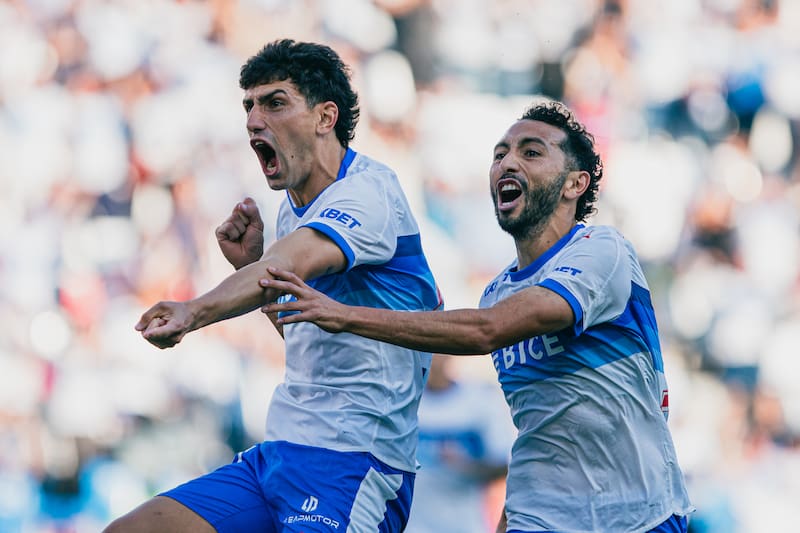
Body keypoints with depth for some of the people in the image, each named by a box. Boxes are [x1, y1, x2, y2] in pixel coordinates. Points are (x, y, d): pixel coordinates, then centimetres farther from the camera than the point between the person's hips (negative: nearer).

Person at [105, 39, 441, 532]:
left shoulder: (369, 190, -13)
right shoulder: (295, 208, 16)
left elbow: (292, 264, -34)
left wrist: (195, 311, -52)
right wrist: (251, 263, 11)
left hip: (353, 464, -9)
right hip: (277, 455, 9)